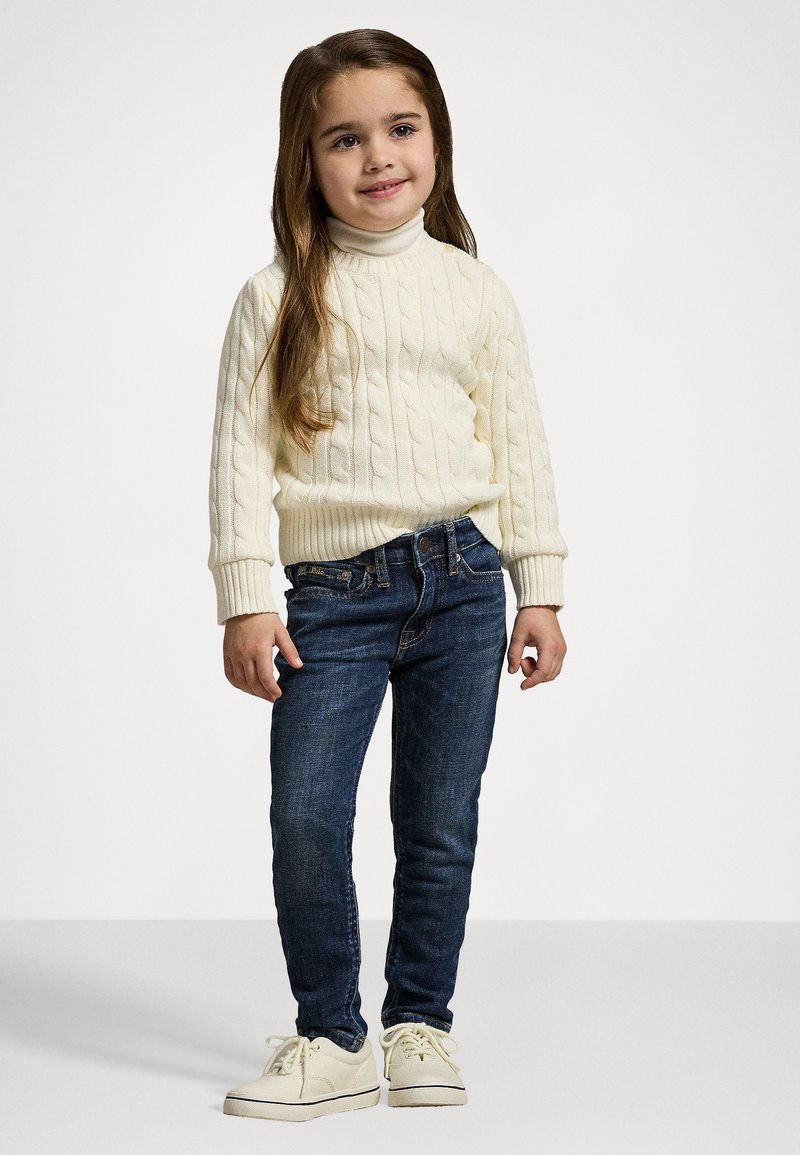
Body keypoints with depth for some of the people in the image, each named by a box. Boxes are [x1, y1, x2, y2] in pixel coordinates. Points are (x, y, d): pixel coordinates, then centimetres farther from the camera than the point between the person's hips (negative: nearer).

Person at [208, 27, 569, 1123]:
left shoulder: (475, 292, 8)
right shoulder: (276, 299, 2)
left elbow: (519, 445, 11)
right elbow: (242, 451, 1)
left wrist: (540, 590, 8)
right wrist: (244, 600, -5)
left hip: (462, 583, 1)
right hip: (333, 591, -1)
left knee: (441, 827, 6)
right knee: (305, 817, -9)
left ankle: (419, 1023, 22)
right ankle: (330, 1039, 7)